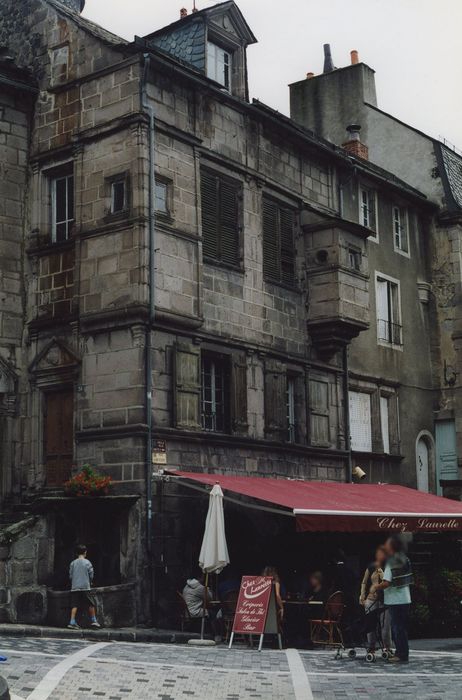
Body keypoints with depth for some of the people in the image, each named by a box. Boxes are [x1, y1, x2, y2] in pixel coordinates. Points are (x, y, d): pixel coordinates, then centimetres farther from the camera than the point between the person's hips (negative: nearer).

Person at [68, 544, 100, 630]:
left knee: (74, 605, 1)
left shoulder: (73, 563, 6)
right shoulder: (87, 562, -3)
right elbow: (91, 575, -1)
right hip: (85, 587, -3)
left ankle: (72, 622, -8)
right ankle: (94, 621, 13)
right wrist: (90, 582, 18)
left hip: (74, 587, 3)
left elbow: (70, 575, 8)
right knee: (91, 604, 8)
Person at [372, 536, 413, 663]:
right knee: (402, 627, 14)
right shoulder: (405, 559, 9)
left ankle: (402, 655, -1)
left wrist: (376, 587, -5)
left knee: (398, 628, -3)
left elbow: (387, 582, -22)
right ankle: (401, 653, 20)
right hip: (405, 599, 8)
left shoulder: (392, 562, -17)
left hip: (395, 600, -8)